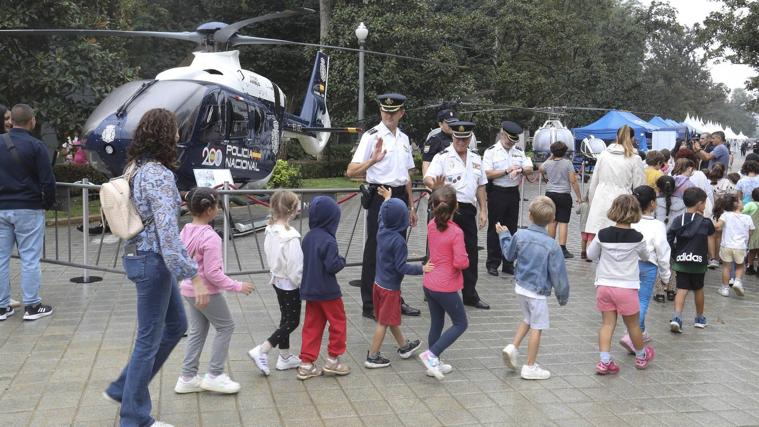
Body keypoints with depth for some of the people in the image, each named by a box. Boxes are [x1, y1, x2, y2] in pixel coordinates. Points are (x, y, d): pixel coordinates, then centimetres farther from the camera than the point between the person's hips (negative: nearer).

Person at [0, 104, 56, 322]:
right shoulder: (35, 146, -10)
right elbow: (47, 181, -12)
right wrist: (48, 203, 3)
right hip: (28, 209, -5)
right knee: (30, 258, 1)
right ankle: (31, 306, 4)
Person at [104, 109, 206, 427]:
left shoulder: (135, 168, 9)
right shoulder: (158, 174, -21)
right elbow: (168, 231, -26)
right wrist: (194, 276, -26)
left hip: (139, 254, 10)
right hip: (152, 260, -10)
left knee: (176, 325, 21)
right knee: (149, 338, 3)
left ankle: (122, 389, 29)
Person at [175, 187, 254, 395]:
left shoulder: (185, 231, 2)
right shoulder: (210, 237, -23)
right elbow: (212, 273, -23)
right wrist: (237, 286, -15)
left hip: (189, 290, 8)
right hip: (206, 292, -8)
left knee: (197, 331, 17)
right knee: (226, 326, 7)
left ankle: (188, 378, 21)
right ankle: (214, 375, 11)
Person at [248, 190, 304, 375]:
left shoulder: (270, 230, -3)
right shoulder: (291, 237, -27)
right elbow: (295, 267, -23)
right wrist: (303, 285, -10)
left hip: (277, 280, 8)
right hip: (290, 284, -8)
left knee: (286, 319, 19)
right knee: (292, 322, 4)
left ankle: (285, 357, 29)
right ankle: (261, 351, -2)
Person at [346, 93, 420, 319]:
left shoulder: (403, 138, 13)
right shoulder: (372, 136, -8)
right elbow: (351, 171, -16)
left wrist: (411, 206, 22)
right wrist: (373, 160, -32)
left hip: (400, 196, 7)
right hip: (380, 195, -7)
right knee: (375, 250, -1)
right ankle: (370, 305, 9)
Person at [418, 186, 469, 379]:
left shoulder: (431, 225, -1)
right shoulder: (456, 232, -20)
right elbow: (460, 262, -24)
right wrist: (467, 261, -2)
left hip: (429, 284, 7)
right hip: (446, 287, -7)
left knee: (436, 324, 17)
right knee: (461, 323, 8)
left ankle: (434, 364, 26)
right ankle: (432, 355, -4)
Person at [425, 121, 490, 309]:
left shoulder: (476, 159, 15)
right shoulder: (443, 157, -5)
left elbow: (481, 186, 18)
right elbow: (428, 178, -18)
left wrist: (483, 210, 11)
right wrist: (435, 185, -41)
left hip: (468, 210, 6)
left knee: (471, 251, 9)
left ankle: (470, 295, 21)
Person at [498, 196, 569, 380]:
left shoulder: (520, 236, -8)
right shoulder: (552, 246, -19)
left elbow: (509, 255, 11)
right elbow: (558, 274, -12)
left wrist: (504, 235, 27)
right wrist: (563, 295, 3)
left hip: (520, 287, 5)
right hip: (538, 291, -5)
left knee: (528, 319, 28)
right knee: (537, 327, 7)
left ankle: (513, 347, 16)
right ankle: (530, 367, 15)